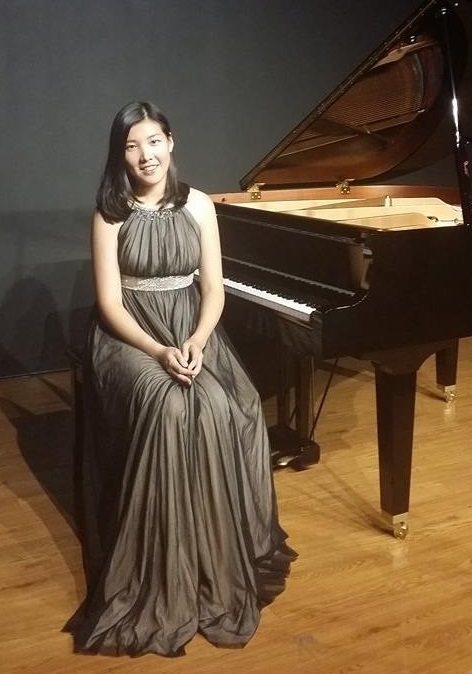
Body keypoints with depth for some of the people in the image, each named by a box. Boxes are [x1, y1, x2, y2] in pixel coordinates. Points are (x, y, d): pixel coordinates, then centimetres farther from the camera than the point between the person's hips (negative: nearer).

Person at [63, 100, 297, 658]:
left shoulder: (199, 205, 3)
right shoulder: (110, 214, -3)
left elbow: (213, 290, 1)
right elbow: (110, 304, -8)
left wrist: (196, 342, -18)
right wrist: (159, 351, -23)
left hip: (192, 331, 2)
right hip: (129, 338, -2)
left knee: (222, 410, -29)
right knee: (169, 409, -33)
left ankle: (222, 561, -12)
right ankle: (165, 580, -21)